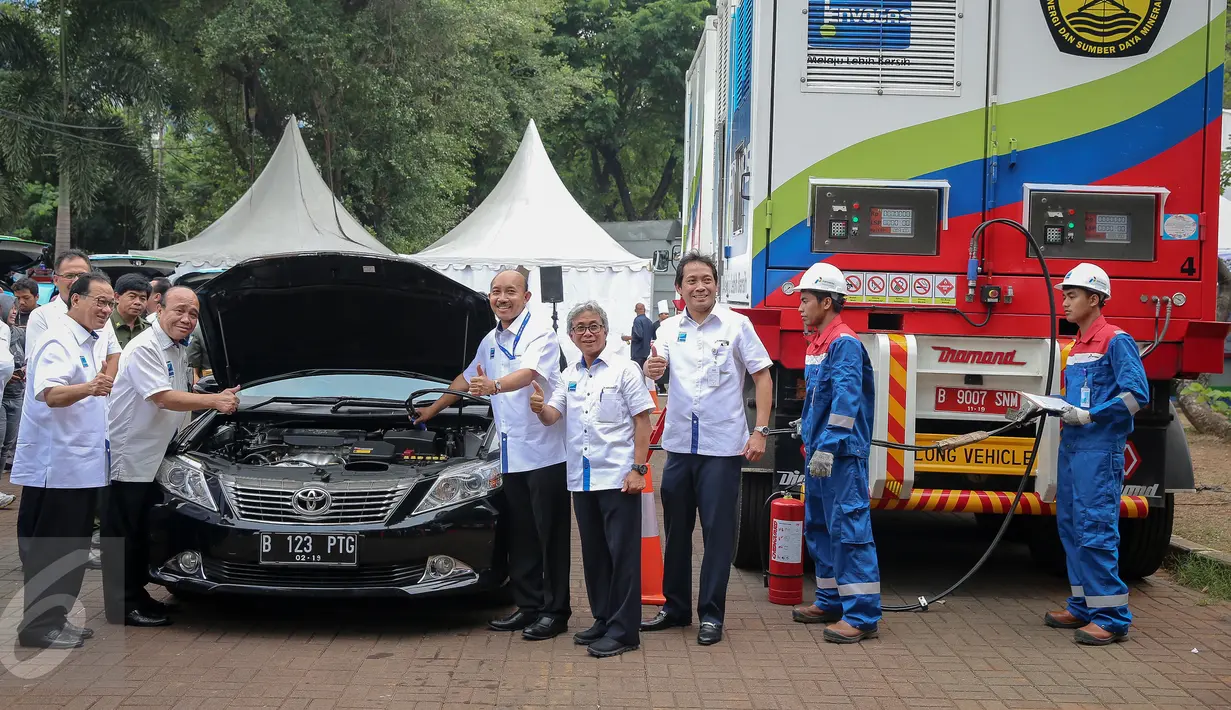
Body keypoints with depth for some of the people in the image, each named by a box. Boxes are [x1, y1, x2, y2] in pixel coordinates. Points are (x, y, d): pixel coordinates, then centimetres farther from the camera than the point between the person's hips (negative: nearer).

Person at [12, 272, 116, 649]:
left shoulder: (92, 341, 15)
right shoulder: (59, 341, -15)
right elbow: (49, 393, -33)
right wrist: (89, 388, -48)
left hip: (82, 468, 10)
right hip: (54, 468, -10)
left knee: (71, 549, 15)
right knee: (49, 551, -6)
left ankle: (55, 619, 23)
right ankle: (37, 626, 0)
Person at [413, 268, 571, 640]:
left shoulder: (539, 332, -9)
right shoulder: (491, 341, 18)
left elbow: (527, 372, -27)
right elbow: (467, 379, 32)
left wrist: (494, 386, -44)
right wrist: (432, 410, 38)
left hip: (544, 451, -8)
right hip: (512, 454, 8)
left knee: (550, 535, -3)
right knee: (519, 536, 10)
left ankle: (555, 611, 3)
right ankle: (528, 606, 18)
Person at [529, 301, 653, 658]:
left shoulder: (624, 370, -2)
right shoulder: (569, 376, 14)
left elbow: (642, 420, -5)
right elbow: (552, 417, 8)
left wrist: (638, 469, -12)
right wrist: (540, 409, -16)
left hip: (618, 477, -6)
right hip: (581, 478, 6)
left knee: (622, 553, -4)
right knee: (593, 554, 13)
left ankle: (623, 631, -2)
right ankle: (603, 620, 23)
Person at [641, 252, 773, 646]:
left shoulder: (736, 324, -4)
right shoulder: (670, 329, 5)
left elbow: (762, 376, -3)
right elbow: (654, 367, -10)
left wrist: (760, 430, -12)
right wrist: (651, 368, -35)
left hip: (723, 445, -4)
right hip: (679, 443, 4)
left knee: (718, 531, 0)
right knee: (676, 529, 13)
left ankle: (711, 614, 8)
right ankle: (675, 606, 26)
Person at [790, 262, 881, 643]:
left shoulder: (845, 343, -14)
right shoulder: (816, 344, 15)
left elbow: (846, 400, -23)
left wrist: (828, 447, -26)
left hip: (841, 454, -11)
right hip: (819, 453, 11)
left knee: (849, 527, -10)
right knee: (819, 527, 16)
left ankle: (862, 615, -9)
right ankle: (831, 601, 27)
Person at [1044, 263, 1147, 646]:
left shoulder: (1116, 340, -8)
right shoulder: (1078, 345, 18)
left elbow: (1137, 394, -16)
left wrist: (1088, 416, -19)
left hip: (1099, 448, -9)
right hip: (1071, 445, 9)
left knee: (1096, 528, -11)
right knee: (1070, 525, 11)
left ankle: (1111, 617, -7)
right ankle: (1083, 606, 20)